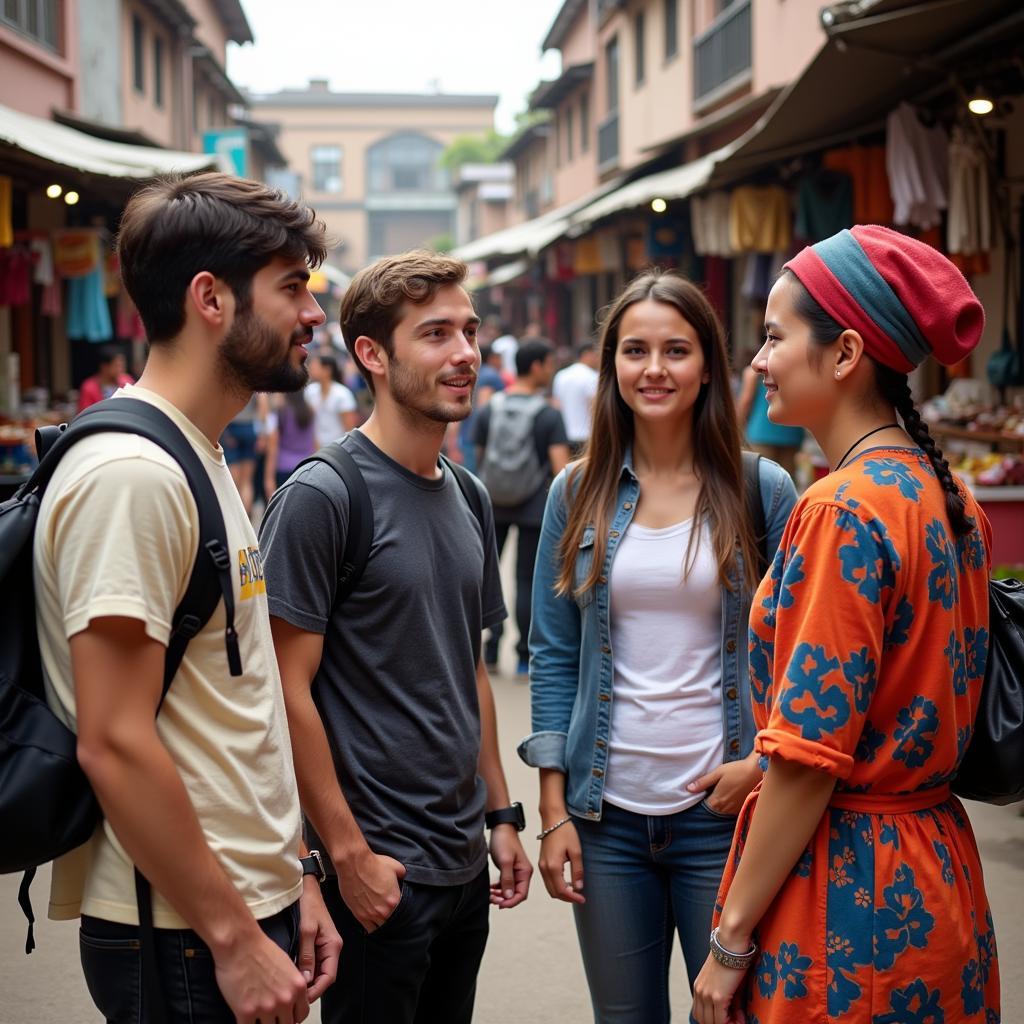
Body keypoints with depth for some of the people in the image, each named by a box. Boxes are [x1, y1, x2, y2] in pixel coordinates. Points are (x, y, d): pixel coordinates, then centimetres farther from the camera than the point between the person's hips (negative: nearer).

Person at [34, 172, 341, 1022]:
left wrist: (291, 878, 14)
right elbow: (114, 743, -22)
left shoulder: (204, 462, 13)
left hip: (249, 909, 9)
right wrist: (233, 938, -18)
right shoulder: (129, 473, -18)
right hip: (185, 943, -9)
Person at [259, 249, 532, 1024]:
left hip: (466, 861, 7)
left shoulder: (469, 498, 10)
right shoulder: (321, 496, -14)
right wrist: (349, 852, -16)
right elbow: (289, 686, -16)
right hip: (379, 870, -7)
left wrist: (500, 814, 13)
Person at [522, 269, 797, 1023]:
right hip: (607, 814, 2)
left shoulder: (762, 489, -2)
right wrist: (554, 809, 0)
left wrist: (764, 762, -13)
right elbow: (552, 657, 4)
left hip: (724, 813, -2)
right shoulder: (577, 494, 4)